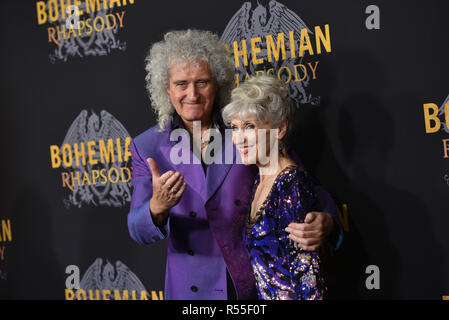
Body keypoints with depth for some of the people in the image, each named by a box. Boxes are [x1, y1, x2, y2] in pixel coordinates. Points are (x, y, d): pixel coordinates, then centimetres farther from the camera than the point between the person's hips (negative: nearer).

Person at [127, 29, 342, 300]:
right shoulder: (147, 148, -3)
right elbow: (139, 232, -10)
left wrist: (325, 222, -25)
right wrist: (158, 207, -32)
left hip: (258, 285, 0)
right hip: (193, 290, 0)